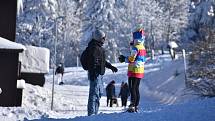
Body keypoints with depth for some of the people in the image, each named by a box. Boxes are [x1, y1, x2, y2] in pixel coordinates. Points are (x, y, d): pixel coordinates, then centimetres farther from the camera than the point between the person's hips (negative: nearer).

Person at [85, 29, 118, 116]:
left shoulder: (99, 47, 18)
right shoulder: (94, 48, -16)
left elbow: (103, 61, 28)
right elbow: (93, 62, -23)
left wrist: (111, 67, 30)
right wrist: (92, 74, -28)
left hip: (99, 74, 11)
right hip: (95, 74, -11)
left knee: (99, 92, 17)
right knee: (94, 93, -9)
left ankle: (94, 112, 25)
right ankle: (91, 113, -6)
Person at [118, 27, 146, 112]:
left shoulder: (135, 48, -15)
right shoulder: (143, 48, 12)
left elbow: (131, 59, -18)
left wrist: (124, 59, 0)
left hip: (134, 71, -8)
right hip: (140, 71, 8)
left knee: (132, 88, -7)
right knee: (136, 89, 13)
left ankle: (132, 105, -13)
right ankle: (136, 106, 15)